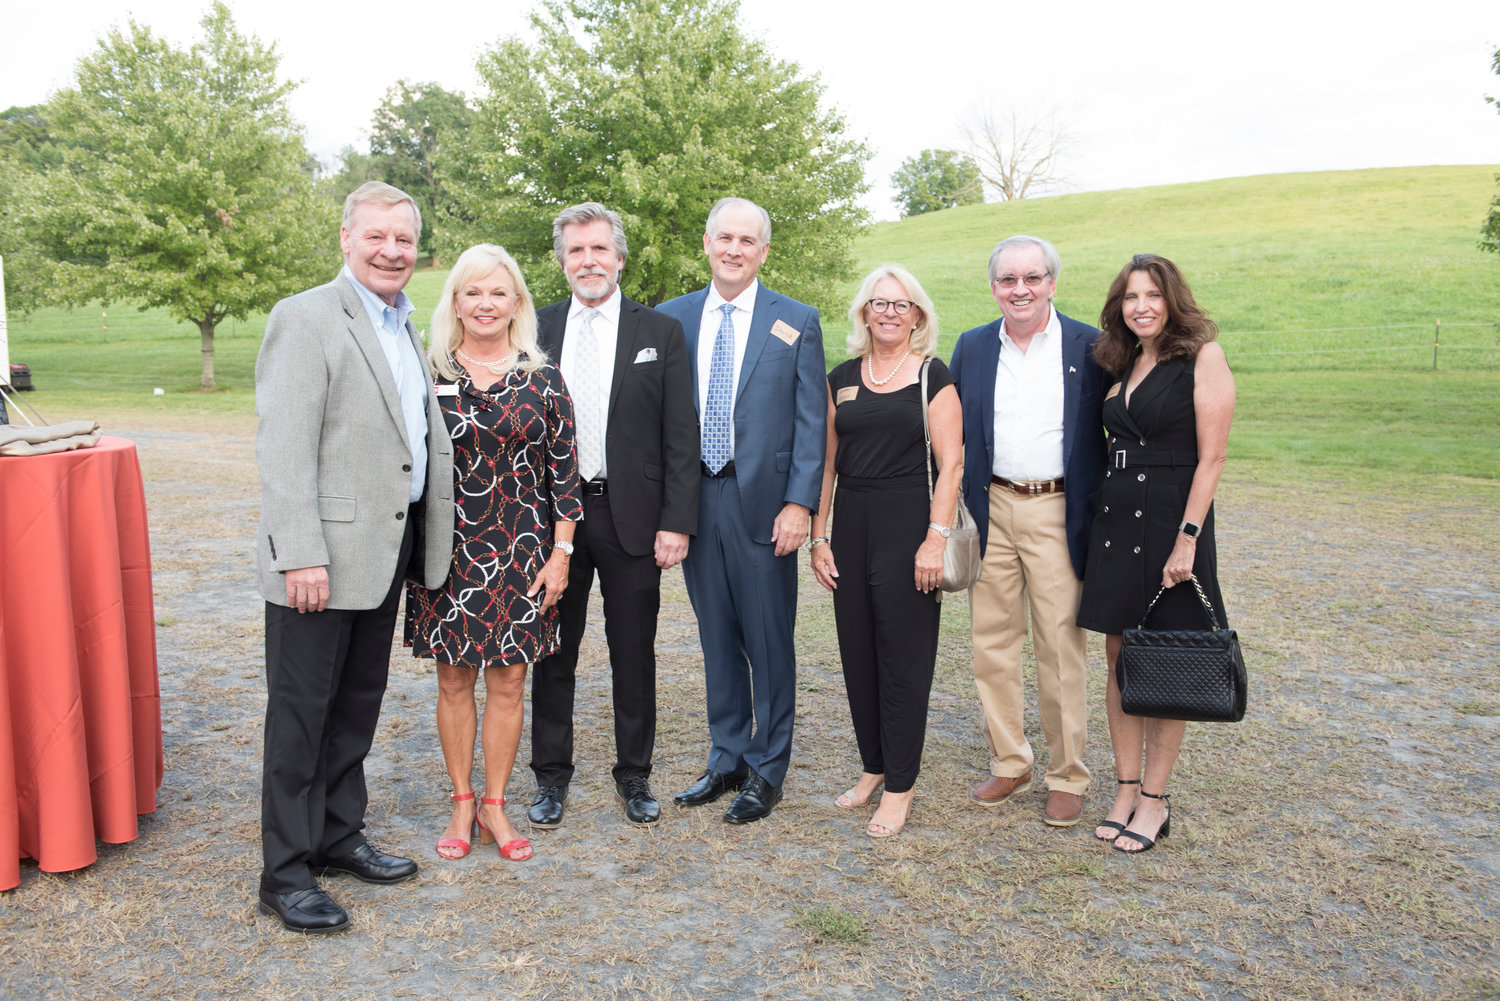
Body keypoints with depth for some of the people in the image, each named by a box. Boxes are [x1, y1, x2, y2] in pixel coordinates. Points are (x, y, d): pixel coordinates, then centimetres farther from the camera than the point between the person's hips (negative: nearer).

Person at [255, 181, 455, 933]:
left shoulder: (403, 327, 16)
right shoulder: (306, 318, -10)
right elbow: (284, 448, -17)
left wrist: (424, 542, 14)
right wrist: (301, 555, -22)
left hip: (387, 553, 8)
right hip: (323, 558, -8)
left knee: (358, 706, 18)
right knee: (301, 715, 3)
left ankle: (338, 836, 33)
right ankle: (285, 875, 15)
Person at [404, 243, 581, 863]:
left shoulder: (543, 378, 1)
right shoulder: (429, 375, 1)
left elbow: (562, 468, 1)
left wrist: (561, 553, -3)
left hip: (522, 548, 0)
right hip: (448, 550, 0)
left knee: (508, 681, 6)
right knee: (454, 679, 8)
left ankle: (495, 806, 21)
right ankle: (461, 804, 24)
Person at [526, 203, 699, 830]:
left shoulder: (661, 333, 1)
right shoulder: (535, 329, 6)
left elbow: (681, 437, -2)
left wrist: (676, 521, -9)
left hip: (632, 517, -1)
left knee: (634, 656, 9)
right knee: (553, 654, 11)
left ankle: (634, 775, 25)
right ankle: (552, 776, 27)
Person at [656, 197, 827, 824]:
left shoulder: (796, 322, 1)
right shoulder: (671, 318, 8)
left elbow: (810, 421, -2)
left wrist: (799, 503, -11)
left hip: (763, 501, -3)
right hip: (693, 500, 3)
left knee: (769, 640, 5)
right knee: (717, 637, 13)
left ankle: (766, 771, 19)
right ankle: (726, 760, 27)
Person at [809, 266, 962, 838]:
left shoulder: (932, 376, -2)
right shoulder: (842, 379, 11)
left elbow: (951, 463, -7)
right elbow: (828, 462, 12)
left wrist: (936, 538, -15)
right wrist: (818, 536, 7)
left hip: (908, 523, -4)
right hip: (851, 525, 5)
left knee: (904, 655, 1)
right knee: (857, 651, 10)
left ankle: (900, 784, 13)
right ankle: (873, 766, 26)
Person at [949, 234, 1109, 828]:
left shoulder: (1088, 348, 0)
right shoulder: (972, 348, 9)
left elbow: (1109, 437, 1)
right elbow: (955, 437, 12)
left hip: (1057, 513, -3)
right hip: (991, 511, 3)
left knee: (1060, 649, 2)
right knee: (991, 642, 9)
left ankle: (1066, 777, 17)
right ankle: (1008, 762, 25)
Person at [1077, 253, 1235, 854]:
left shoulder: (1203, 356, -7)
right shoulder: (1124, 366, 13)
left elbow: (1211, 455, -12)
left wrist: (1187, 537, -18)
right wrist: (1103, 520, 9)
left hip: (1171, 520, -6)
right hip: (1115, 521, 7)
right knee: (1120, 659, 10)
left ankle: (1154, 800, 15)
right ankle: (1125, 789, 21)